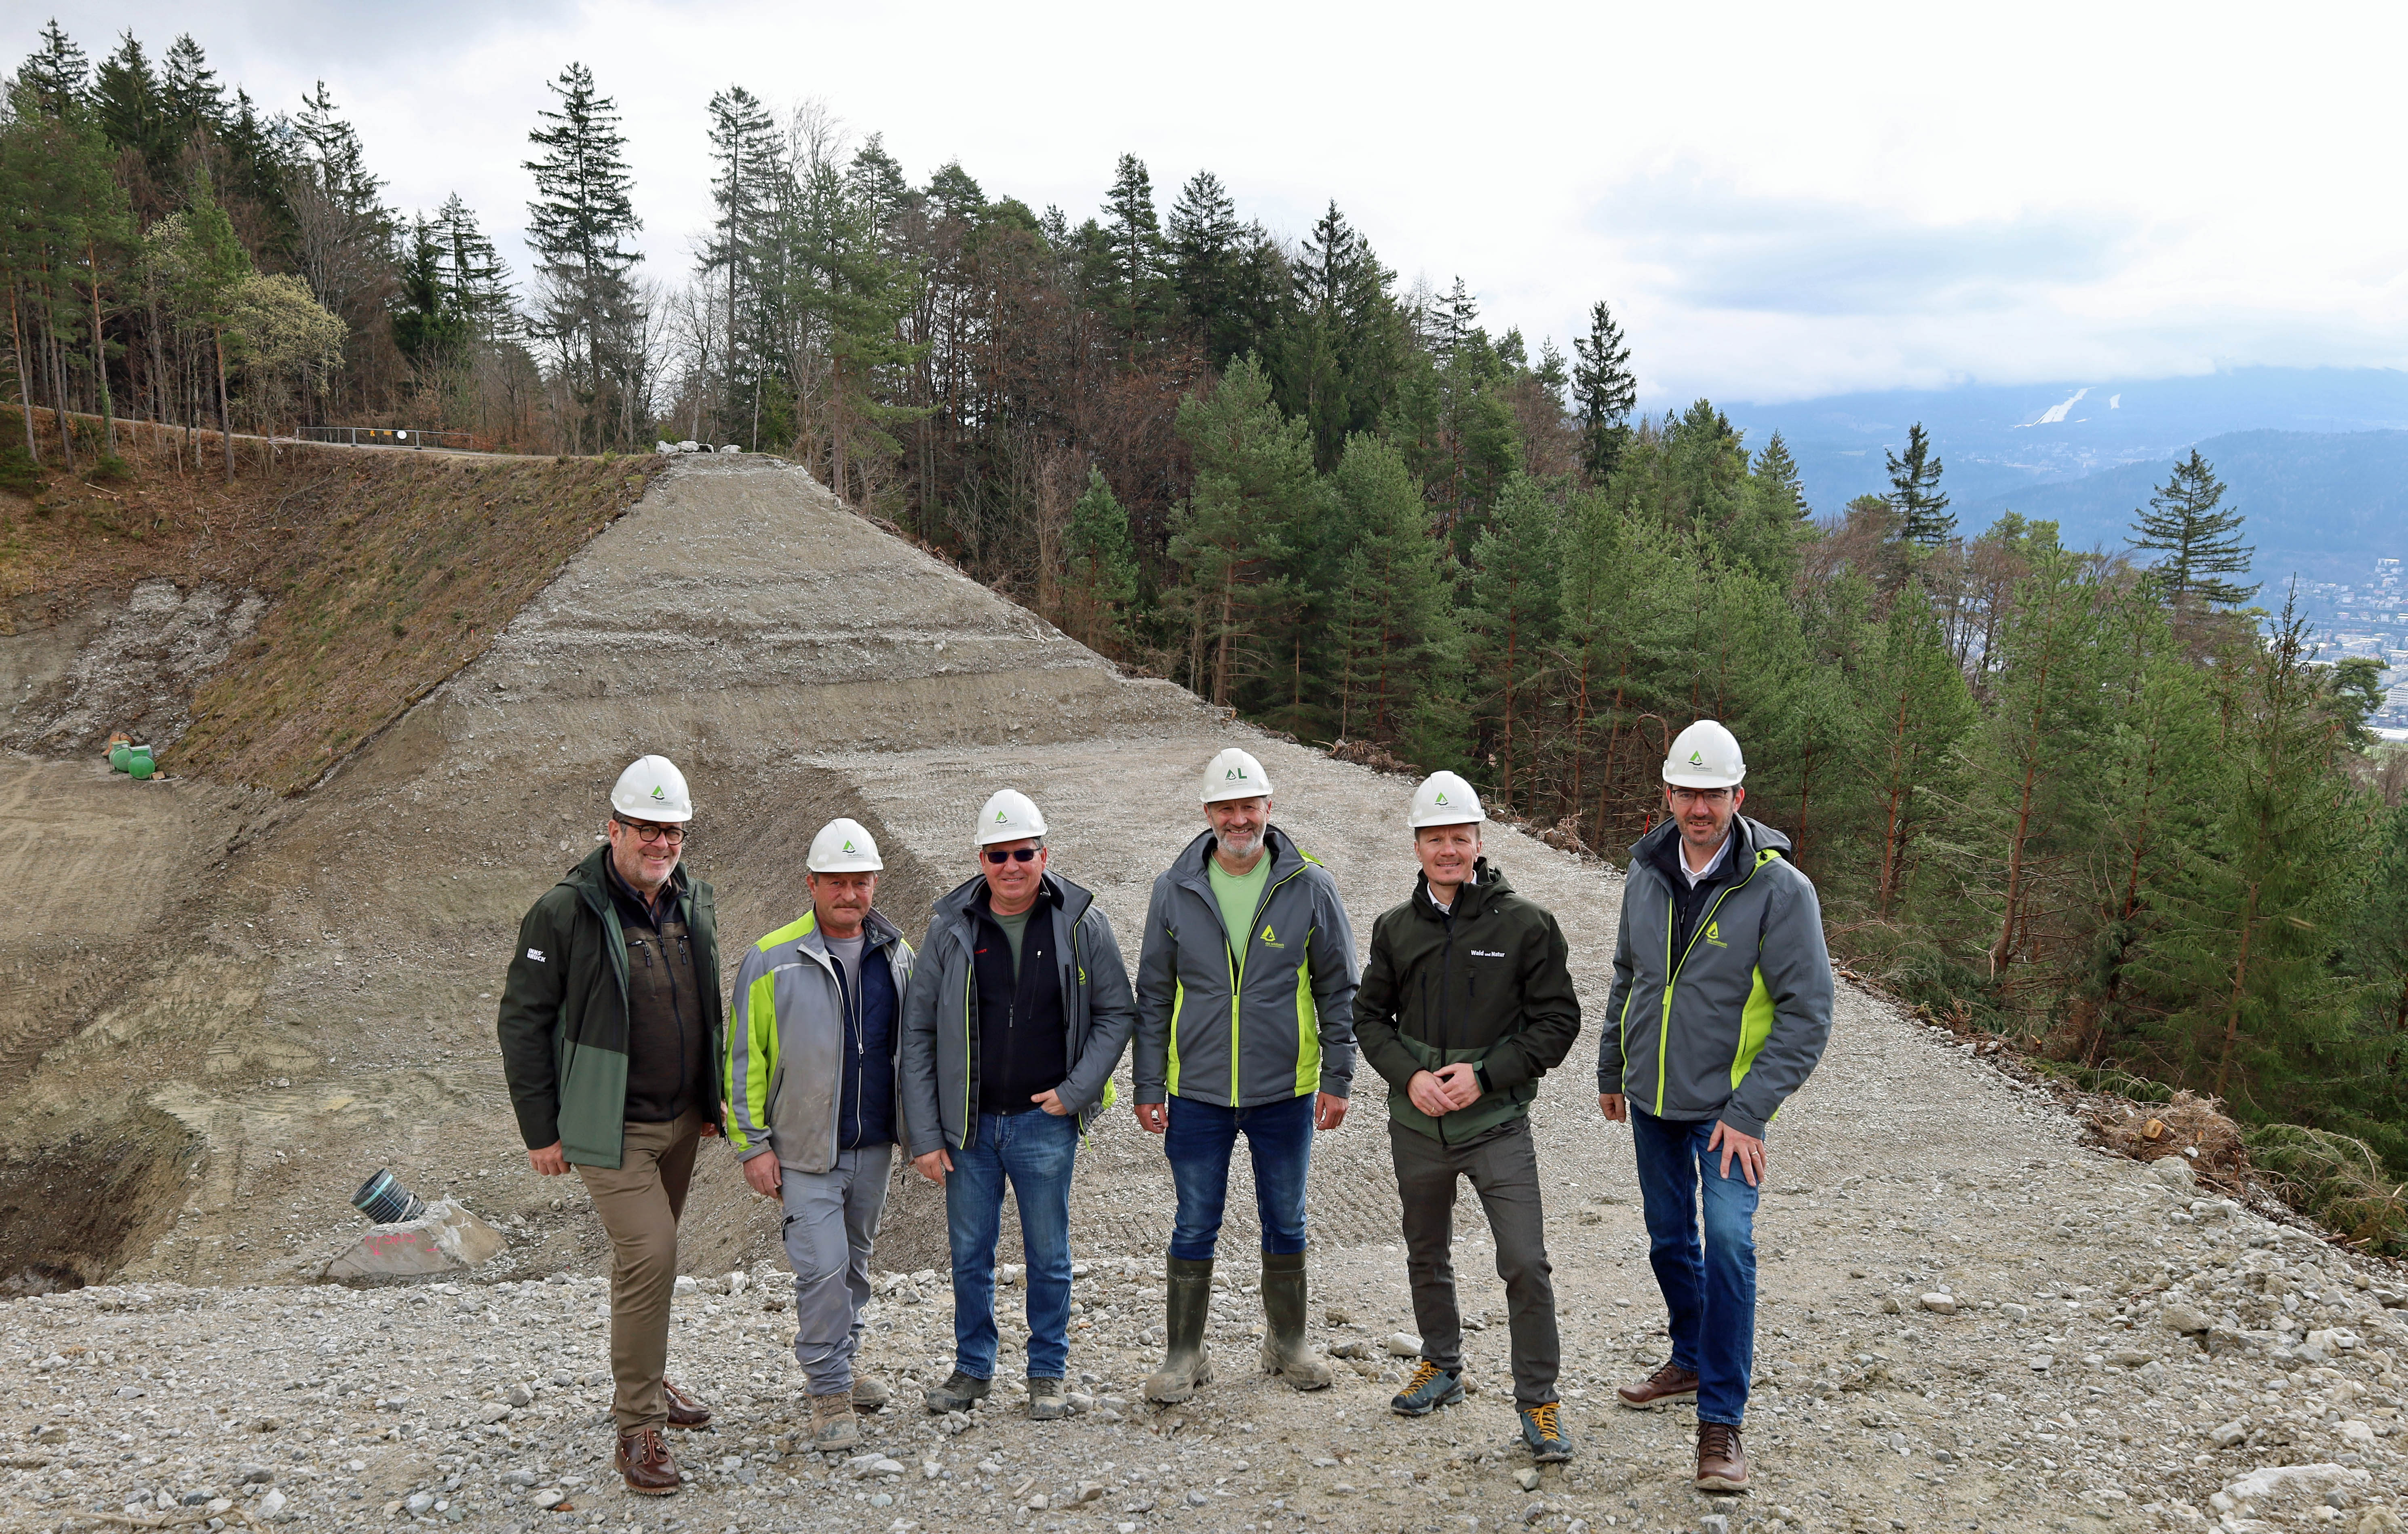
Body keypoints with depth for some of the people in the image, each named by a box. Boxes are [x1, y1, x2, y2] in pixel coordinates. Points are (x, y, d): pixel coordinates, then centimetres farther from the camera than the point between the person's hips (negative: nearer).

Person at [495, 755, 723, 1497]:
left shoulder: (693, 901, 3)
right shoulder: (565, 912, -16)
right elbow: (522, 1021, -11)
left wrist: (714, 1098, 17)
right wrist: (540, 1130, -9)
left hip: (681, 1121, 6)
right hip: (610, 1129, -6)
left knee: (645, 1253, 19)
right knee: (649, 1254, -14)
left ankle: (647, 1380, 37)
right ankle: (638, 1428, -2)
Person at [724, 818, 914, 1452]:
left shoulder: (896, 954, 4)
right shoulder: (772, 961, -9)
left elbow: (912, 1045, 15)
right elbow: (744, 1058, -6)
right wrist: (752, 1144, -8)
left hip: (874, 1144, 5)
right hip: (805, 1150, -5)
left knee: (855, 1260, 18)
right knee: (822, 1267, -9)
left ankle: (841, 1365, 35)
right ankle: (829, 1391, 6)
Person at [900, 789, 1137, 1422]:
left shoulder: (1081, 924, -5)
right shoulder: (951, 928, -3)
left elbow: (1117, 1012, 4)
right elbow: (917, 1032, 0)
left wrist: (1076, 1091, -8)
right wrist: (924, 1134, -4)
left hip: (1045, 1122, -1)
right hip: (967, 1125, 1)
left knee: (1048, 1257, 9)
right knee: (970, 1254, 12)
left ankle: (1047, 1374, 25)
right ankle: (973, 1368, 31)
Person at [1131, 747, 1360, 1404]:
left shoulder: (1310, 888, -3)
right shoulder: (1175, 891, 0)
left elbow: (1339, 991, 2)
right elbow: (1154, 997, 4)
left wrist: (1337, 1078, -3)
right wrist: (1149, 1087, 1)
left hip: (1286, 1092, 0)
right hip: (1197, 1094, 0)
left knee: (1286, 1223, 13)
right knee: (1194, 1228, 7)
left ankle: (1287, 1343, 31)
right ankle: (1185, 1354, 21)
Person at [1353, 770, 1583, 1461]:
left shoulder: (1525, 924, -7)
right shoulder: (1395, 928, 3)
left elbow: (1558, 1021, -5)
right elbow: (1370, 1015, 9)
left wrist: (1486, 1075, -16)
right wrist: (1409, 1076, -9)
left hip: (1497, 1122, -4)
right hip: (1416, 1124, 4)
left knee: (1527, 1264, -9)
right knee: (1427, 1255, 18)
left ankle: (1538, 1402, 6)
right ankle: (1442, 1367, 39)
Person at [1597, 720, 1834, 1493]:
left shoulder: (1780, 889, -16)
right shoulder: (1647, 875, 0)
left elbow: (1808, 1012, -16)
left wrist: (1749, 1112, -20)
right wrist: (1611, 1069, 20)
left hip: (1727, 1106, -5)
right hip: (1652, 1100, 6)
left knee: (1728, 1241, -18)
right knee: (1670, 1241, 17)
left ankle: (1721, 1420, -8)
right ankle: (1691, 1362, 40)